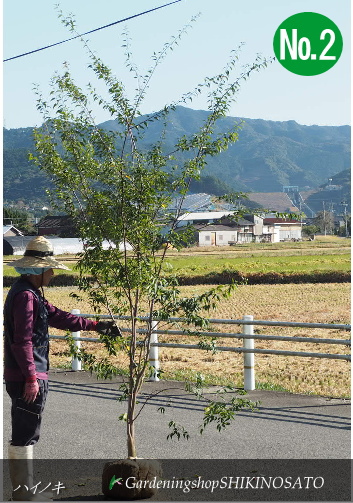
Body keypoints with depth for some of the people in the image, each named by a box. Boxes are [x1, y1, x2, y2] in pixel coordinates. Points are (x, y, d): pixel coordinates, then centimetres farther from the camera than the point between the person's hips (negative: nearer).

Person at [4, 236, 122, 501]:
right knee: (25, 436, -3)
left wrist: (95, 325, 21)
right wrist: (31, 377, -21)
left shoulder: (32, 293, 15)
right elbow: (22, 340, -21)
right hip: (27, 378, -11)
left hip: (27, 377, 11)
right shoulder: (25, 295, -17)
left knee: (25, 435, 16)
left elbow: (58, 317, 22)